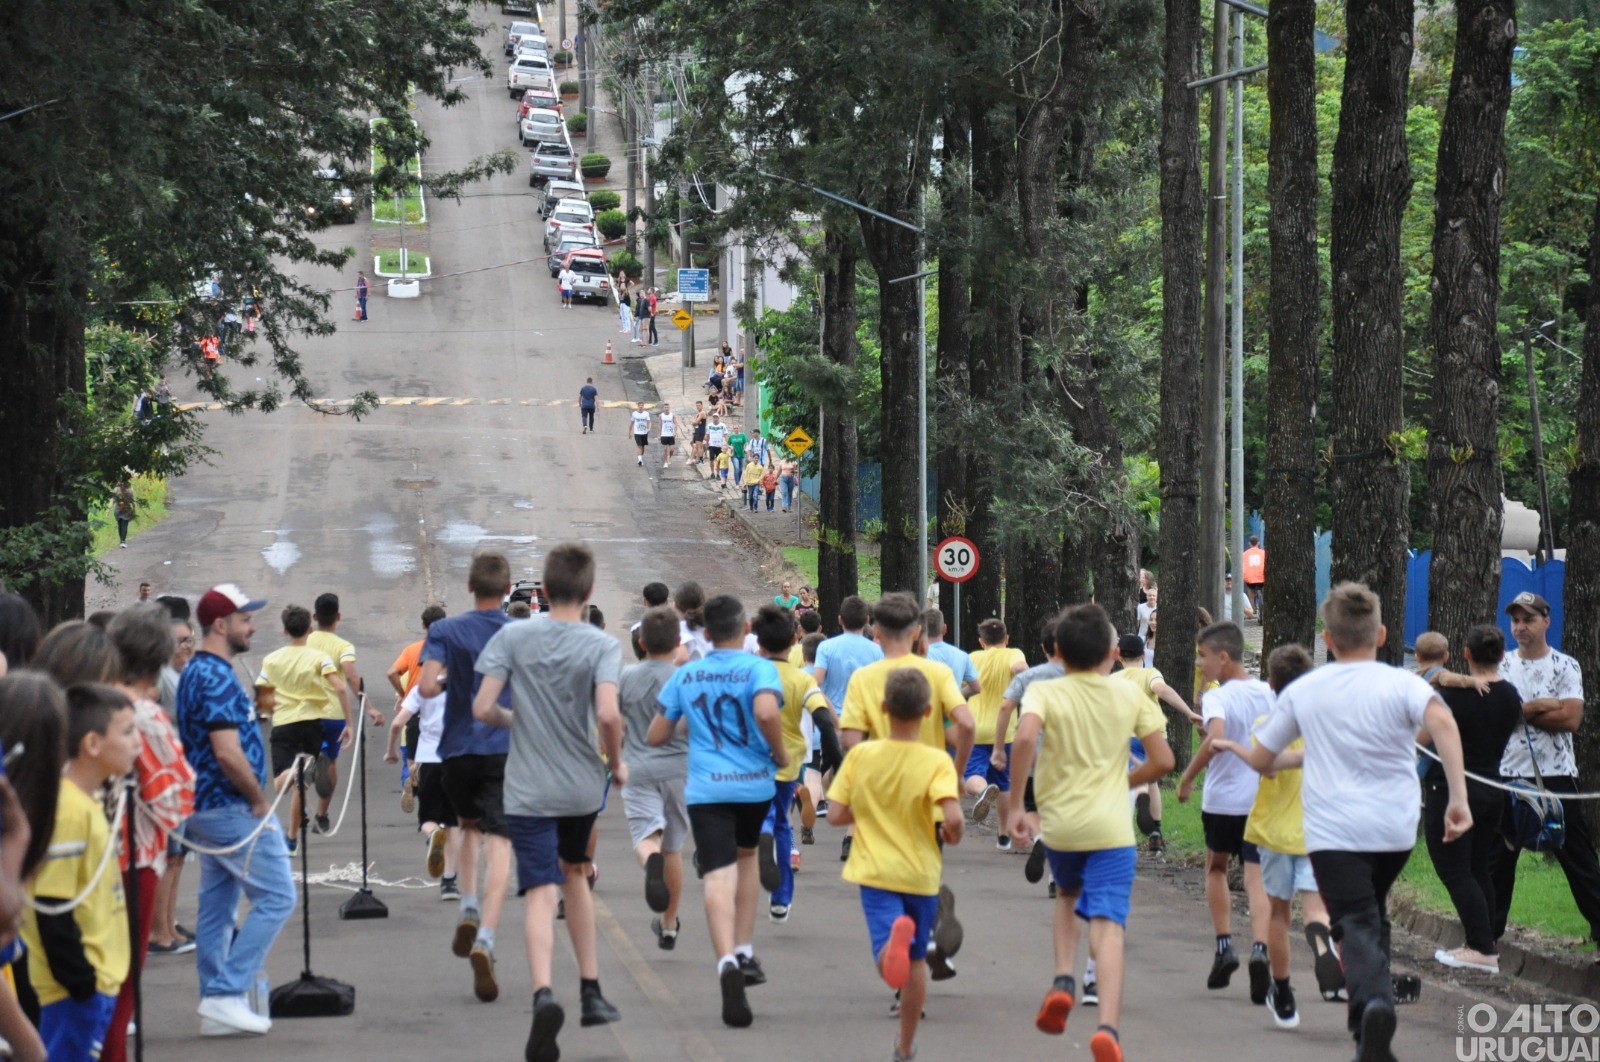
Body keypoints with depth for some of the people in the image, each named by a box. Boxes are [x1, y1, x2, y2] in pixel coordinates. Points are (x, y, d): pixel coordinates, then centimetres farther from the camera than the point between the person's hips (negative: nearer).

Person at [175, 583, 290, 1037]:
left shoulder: (194, 672, 14)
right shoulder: (218, 678, -19)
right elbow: (227, 753, -24)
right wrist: (259, 800, -14)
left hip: (206, 808, 10)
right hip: (233, 808, -10)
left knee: (217, 907, 10)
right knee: (276, 898, -5)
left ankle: (216, 1006, 12)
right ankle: (226, 993, -8)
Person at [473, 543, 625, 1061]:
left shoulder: (512, 636, -3)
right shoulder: (601, 645, -6)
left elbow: (482, 709, -9)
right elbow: (608, 713, -20)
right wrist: (617, 764, -2)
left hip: (528, 790, -1)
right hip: (584, 786, 1)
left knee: (541, 893, -8)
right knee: (574, 874, 25)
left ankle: (544, 992, -32)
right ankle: (590, 990, 25)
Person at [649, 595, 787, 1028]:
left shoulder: (685, 675, 6)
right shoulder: (758, 668, -5)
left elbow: (655, 736, 9)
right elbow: (766, 712, -25)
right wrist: (781, 753, -8)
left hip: (705, 789, 0)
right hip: (754, 784, 0)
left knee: (718, 875, -10)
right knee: (746, 855, 27)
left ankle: (728, 963, -33)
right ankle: (745, 953, 28)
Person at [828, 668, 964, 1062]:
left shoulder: (860, 756, -5)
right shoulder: (936, 762, -11)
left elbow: (836, 814, -3)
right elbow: (953, 817, -24)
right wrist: (953, 834, -2)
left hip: (875, 871, 0)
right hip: (922, 874, 0)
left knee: (888, 963, -11)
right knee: (916, 960, 19)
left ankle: (894, 940, -48)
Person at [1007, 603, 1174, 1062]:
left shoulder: (1044, 692, -1)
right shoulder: (1130, 696, 7)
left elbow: (1025, 737, -20)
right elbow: (1162, 761, 6)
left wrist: (1016, 802, -12)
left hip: (1059, 822, 0)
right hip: (1112, 827, 0)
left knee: (1067, 895, 30)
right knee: (1107, 926, -9)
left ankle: (1063, 981, 8)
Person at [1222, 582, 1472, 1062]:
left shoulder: (1303, 691, 6)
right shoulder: (1402, 684, -1)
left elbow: (1261, 760, 15)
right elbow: (1441, 721, -22)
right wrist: (1458, 798, -24)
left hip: (1333, 828, -1)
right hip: (1395, 827, 1)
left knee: (1357, 924, -7)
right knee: (1375, 913, 24)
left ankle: (1373, 1001, -37)